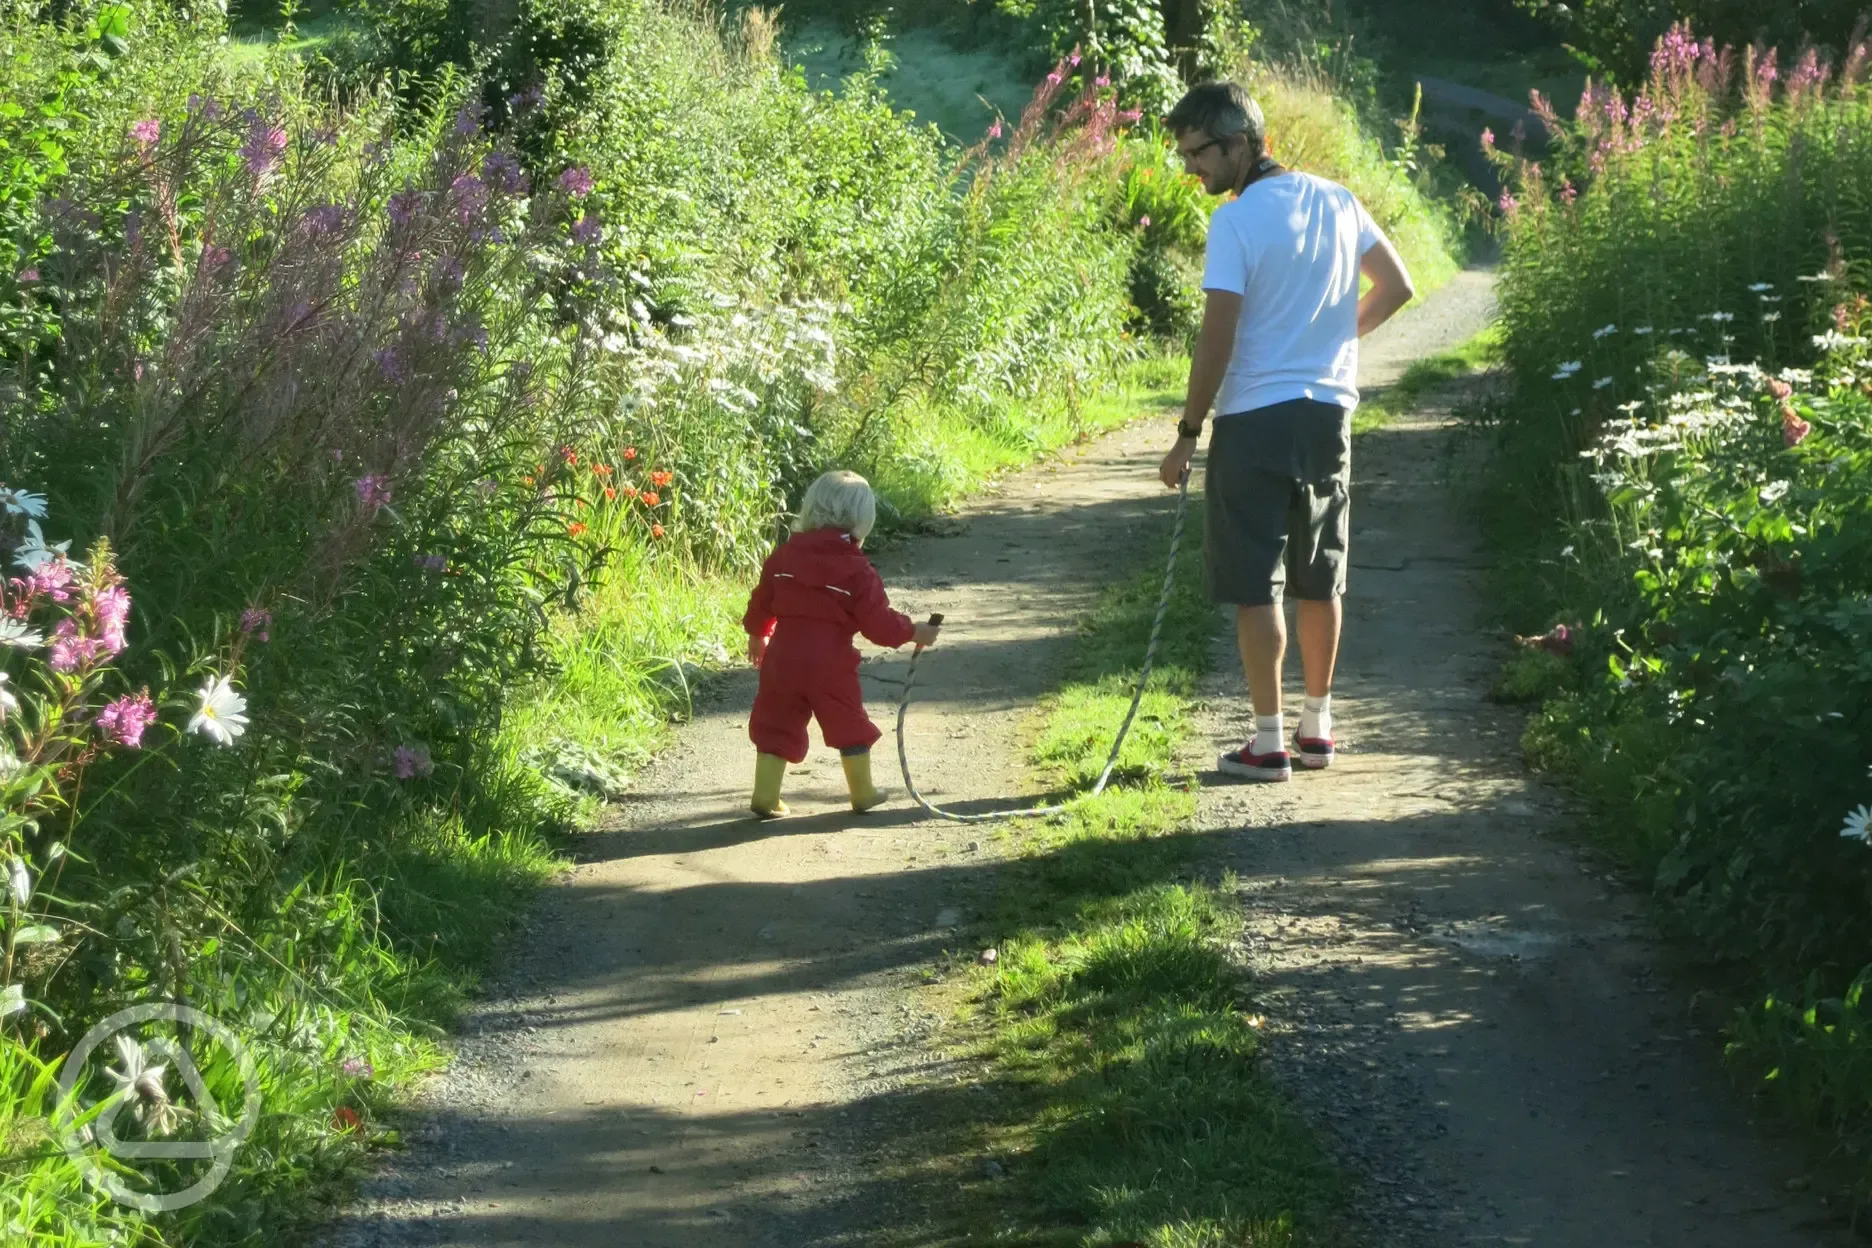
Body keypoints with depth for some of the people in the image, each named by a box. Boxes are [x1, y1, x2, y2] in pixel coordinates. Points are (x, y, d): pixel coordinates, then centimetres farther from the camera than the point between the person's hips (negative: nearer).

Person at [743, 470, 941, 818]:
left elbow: (761, 602, 12)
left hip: (782, 659, 3)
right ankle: (863, 793, 22)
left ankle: (765, 797, 6)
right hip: (830, 665, -3)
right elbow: (878, 622, -8)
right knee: (850, 728, 13)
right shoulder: (858, 571, -8)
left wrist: (757, 635, 29)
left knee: (775, 726, 9)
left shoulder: (784, 556, 4)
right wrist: (914, 633, 7)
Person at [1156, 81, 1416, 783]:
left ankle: (1268, 744, 0)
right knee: (1320, 579, 16)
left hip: (1256, 418, -7)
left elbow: (1217, 338, -16)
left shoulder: (1236, 221, -14)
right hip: (1329, 410, 7)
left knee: (1255, 585, -1)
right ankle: (1317, 726, 23)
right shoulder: (1335, 201, 7)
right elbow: (1397, 287, 13)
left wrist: (1187, 433, -9)